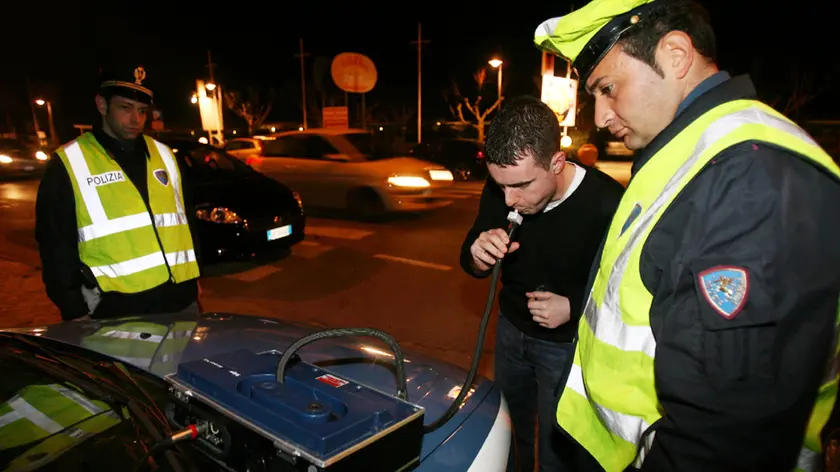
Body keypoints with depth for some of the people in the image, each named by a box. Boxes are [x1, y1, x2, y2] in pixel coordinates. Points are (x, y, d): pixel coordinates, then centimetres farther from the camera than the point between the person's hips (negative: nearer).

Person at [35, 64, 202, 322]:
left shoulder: (163, 154, 11)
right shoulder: (69, 164, -2)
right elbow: (56, 245, -1)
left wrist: (193, 275, 15)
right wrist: (75, 310, -3)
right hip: (117, 312, -4)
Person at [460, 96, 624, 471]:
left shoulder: (607, 205, -30)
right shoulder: (499, 189, -17)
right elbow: (471, 261, -4)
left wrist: (574, 307, -27)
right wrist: (478, 257, -27)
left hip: (566, 344, -4)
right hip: (511, 328, 5)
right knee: (508, 430, 25)